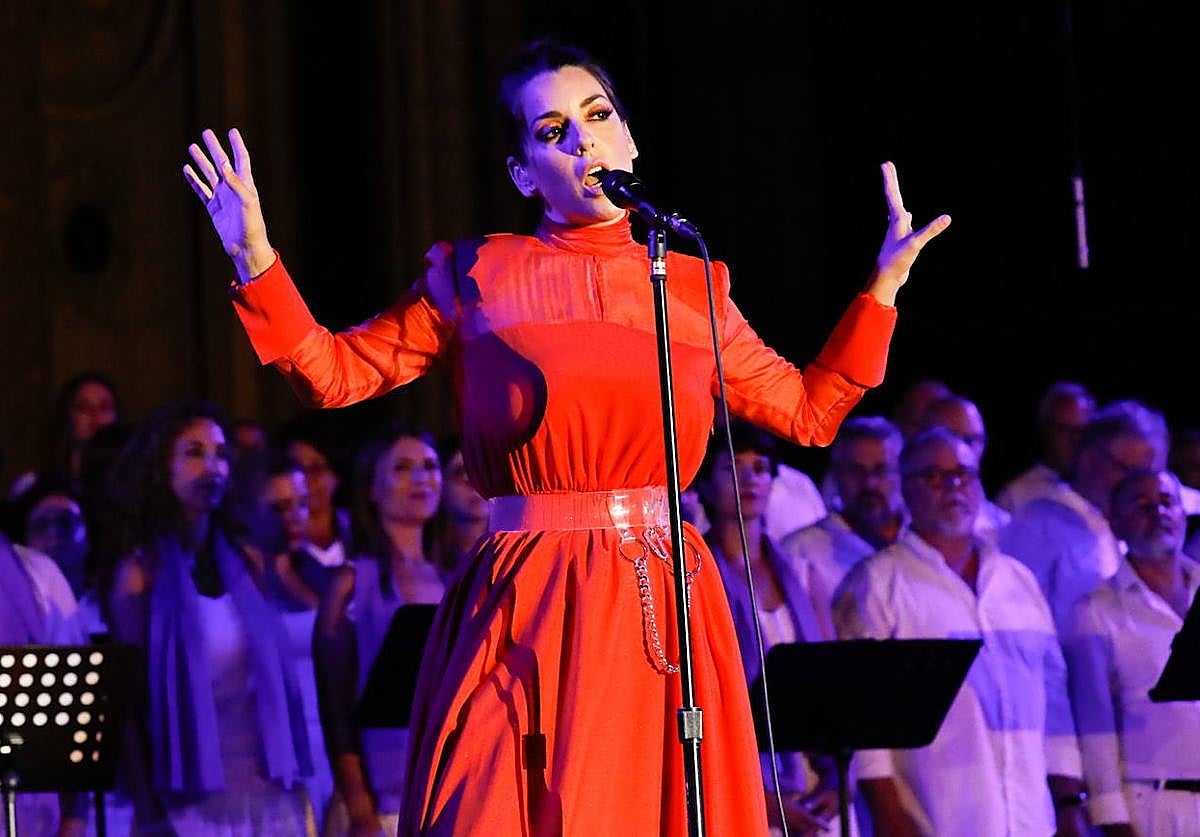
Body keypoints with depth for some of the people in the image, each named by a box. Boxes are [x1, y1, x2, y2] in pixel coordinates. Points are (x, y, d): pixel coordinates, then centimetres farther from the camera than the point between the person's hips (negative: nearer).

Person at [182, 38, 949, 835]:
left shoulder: (692, 285, 12)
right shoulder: (477, 276, 6)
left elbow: (811, 412, 18)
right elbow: (336, 373, 5)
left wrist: (885, 281, 16)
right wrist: (256, 259, -6)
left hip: (666, 609, 2)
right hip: (529, 610, -2)